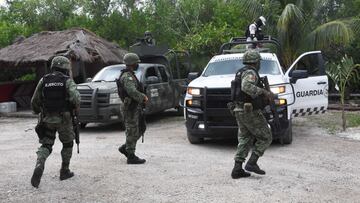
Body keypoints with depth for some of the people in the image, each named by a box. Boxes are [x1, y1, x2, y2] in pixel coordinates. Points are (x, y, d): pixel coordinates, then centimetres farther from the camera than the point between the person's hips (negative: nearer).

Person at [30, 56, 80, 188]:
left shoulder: (43, 80, 4)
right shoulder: (67, 81, -5)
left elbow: (34, 102, 5)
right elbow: (75, 97, -21)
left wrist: (39, 112, 23)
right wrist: (76, 107, 0)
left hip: (47, 119, 2)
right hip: (64, 119, -2)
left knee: (46, 145, 10)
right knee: (67, 144, 17)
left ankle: (39, 165, -17)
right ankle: (65, 171, 22)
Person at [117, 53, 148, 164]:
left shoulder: (130, 75, 17)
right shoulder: (127, 76, -17)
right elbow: (132, 91, -31)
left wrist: (143, 97, 9)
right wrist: (143, 97, -18)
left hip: (135, 108, 10)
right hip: (131, 108, -10)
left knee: (140, 130, 16)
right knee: (132, 132, -3)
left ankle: (125, 148, 23)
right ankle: (131, 157, 4)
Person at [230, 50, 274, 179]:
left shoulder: (241, 72, 17)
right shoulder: (250, 73, -13)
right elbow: (246, 86, -33)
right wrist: (264, 92, -30)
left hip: (240, 111, 9)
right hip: (250, 112, -9)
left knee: (245, 140, 11)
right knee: (266, 138, 2)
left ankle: (237, 169, 4)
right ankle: (252, 163, -6)